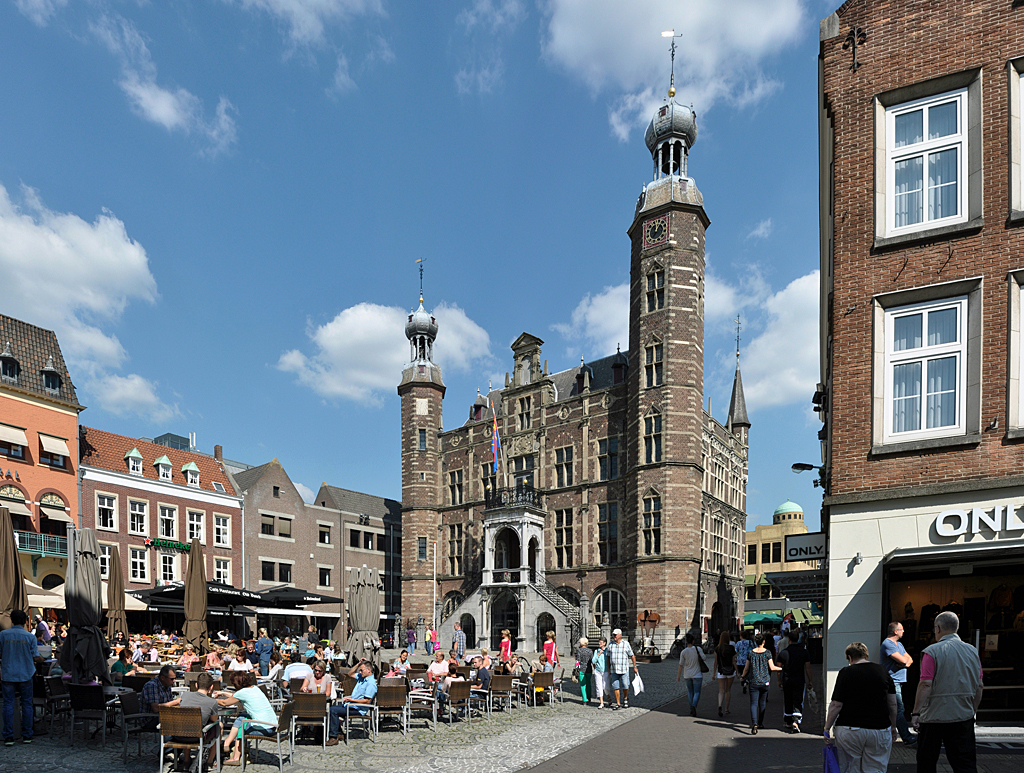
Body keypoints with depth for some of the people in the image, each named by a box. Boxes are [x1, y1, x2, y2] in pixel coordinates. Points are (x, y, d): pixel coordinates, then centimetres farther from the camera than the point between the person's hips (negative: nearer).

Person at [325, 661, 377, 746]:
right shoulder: (361, 677, 11)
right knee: (332, 708, 3)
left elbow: (367, 701, -23)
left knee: (333, 710, -21)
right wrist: (358, 664, 12)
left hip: (358, 709, -10)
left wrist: (351, 699, -20)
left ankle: (334, 737, -16)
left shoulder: (371, 683, -18)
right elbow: (350, 674, 27)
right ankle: (339, 732, 9)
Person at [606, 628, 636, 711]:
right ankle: (618, 704, 11)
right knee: (615, 687, 2)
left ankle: (625, 698, 26)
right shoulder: (610, 645, 5)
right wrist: (609, 669, 10)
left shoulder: (626, 644, -4)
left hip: (624, 670, -2)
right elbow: (608, 657, 12)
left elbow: (632, 656, 2)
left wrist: (635, 667, 2)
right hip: (614, 670, 3)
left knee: (625, 686, -2)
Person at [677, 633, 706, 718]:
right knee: (697, 692, 2)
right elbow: (703, 658, -6)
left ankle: (691, 710, 18)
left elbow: (681, 665, -5)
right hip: (697, 674, -2)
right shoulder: (698, 649, -12)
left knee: (690, 692, 16)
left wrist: (678, 676, 3)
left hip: (687, 675, 2)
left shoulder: (683, 652, -8)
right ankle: (694, 706, -24)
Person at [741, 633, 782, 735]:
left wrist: (743, 676, 21)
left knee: (753, 703, -3)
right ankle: (760, 723, 29)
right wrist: (782, 668, 7)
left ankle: (754, 723, -22)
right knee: (762, 702, 18)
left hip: (753, 681, -1)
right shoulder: (767, 652, -5)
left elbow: (746, 668, 4)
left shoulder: (751, 653, -2)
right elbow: (772, 667, -8)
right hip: (765, 681, 1)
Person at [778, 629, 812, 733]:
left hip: (786, 680, 1)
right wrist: (810, 680, 10)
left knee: (788, 702, 13)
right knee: (798, 702, 2)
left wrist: (779, 679, 16)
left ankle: (788, 723, 24)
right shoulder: (804, 651, -4)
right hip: (800, 680, -1)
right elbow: (807, 667, -2)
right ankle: (796, 722, -14)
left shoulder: (783, 652, -3)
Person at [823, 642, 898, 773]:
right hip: (880, 730, 3)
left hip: (848, 731, -2)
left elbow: (836, 705, -7)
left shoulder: (845, 673, -5)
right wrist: (893, 727, 22)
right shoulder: (883, 671, 5)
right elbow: (892, 704, 9)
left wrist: (827, 729, 1)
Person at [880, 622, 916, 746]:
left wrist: (906, 662, -8)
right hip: (892, 681, -10)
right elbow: (903, 660, -18)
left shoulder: (899, 644, 20)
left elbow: (909, 660, 15)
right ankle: (908, 738, -13)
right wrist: (906, 659, 5)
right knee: (899, 710, -11)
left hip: (899, 681, 10)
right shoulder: (887, 644, -12)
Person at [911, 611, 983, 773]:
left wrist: (916, 712, -12)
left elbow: (926, 685, -17)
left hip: (934, 716, -4)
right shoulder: (972, 651, 5)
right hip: (964, 716, 4)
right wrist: (973, 711, 20)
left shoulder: (932, 652, -10)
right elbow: (979, 686, 9)